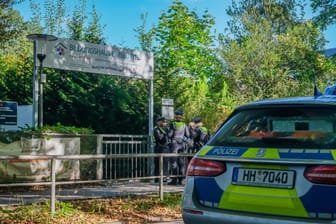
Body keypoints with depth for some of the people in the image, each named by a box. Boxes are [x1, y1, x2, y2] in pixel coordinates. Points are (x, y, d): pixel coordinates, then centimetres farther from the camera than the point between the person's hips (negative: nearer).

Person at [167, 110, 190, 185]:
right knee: (182, 162, 6)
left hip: (175, 144, -4)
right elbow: (188, 136, 8)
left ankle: (174, 180, -8)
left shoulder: (173, 124, -5)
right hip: (183, 144, 4)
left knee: (174, 162, -4)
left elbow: (169, 135, -6)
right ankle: (180, 180, 7)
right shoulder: (184, 125, 7)